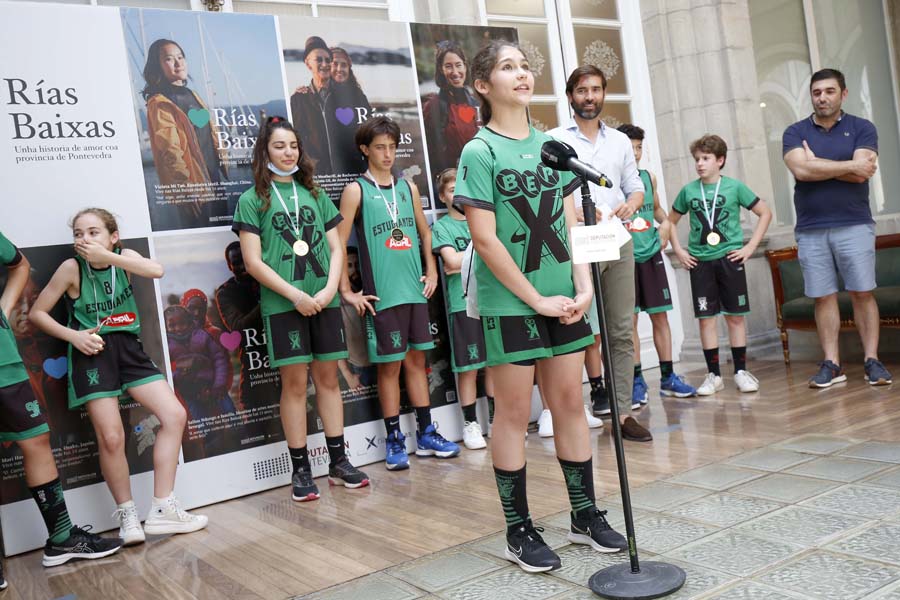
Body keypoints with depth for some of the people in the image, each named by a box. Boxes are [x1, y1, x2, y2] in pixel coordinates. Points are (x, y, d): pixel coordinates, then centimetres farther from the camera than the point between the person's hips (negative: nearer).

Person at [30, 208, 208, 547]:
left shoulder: (123, 256, 2)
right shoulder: (72, 268, -5)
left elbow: (156, 271, -19)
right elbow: (37, 312, 1)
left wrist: (107, 256, -24)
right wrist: (73, 335, -12)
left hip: (129, 350, 4)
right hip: (93, 353, -4)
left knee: (175, 415, -5)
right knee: (111, 439, -8)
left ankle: (162, 510, 2)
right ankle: (127, 514, 14)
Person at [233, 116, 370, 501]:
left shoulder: (314, 194, 13)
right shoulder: (252, 199, 2)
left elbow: (336, 248, 11)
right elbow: (253, 262, -5)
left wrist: (330, 289, -6)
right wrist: (296, 296, -12)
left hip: (324, 301, 3)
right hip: (282, 304, -3)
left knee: (328, 378, 7)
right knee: (294, 383, 0)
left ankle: (338, 462, 16)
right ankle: (301, 470, 10)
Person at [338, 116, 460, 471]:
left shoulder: (408, 187, 11)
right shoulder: (356, 190, -3)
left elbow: (424, 232, 20)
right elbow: (339, 243, -6)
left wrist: (431, 271, 11)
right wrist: (347, 291, -9)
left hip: (415, 290, 5)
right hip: (382, 294, -4)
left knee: (417, 360, 10)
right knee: (390, 365, 1)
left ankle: (426, 434, 20)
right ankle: (394, 440, 11)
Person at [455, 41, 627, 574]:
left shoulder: (552, 145, 8)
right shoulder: (480, 153, -8)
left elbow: (573, 223, 9)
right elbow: (485, 240, -13)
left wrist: (583, 286, -3)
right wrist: (537, 299, -12)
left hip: (562, 297, 5)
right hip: (510, 303, -5)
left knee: (570, 402, 11)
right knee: (514, 413, 4)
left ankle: (585, 514, 25)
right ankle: (519, 530, 16)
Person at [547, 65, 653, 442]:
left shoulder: (620, 141, 17)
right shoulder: (554, 140, 4)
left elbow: (636, 188, 19)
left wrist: (630, 204, -3)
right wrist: (575, 211, -18)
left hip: (618, 240, 4)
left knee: (622, 330, 4)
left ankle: (621, 412, 9)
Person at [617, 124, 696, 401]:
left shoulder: (649, 177, 10)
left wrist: (665, 223, 7)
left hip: (651, 254, 4)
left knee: (660, 316, 7)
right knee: (629, 319, 0)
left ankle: (667, 377, 16)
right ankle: (637, 380, 9)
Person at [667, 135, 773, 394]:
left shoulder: (735, 187, -2)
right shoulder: (688, 191, 4)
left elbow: (765, 213, 4)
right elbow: (671, 221, 17)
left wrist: (750, 247, -2)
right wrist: (679, 251, 7)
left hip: (729, 258, -1)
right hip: (700, 261, 2)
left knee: (735, 315, 3)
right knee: (706, 317, 2)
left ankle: (741, 371, 14)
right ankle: (713, 375, 10)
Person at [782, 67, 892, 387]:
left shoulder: (862, 128, 4)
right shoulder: (795, 132, 7)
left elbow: (861, 175, -11)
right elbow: (801, 170, -13)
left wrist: (817, 164, -7)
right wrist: (850, 165, -8)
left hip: (854, 225, -1)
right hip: (810, 229, 1)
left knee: (862, 293, -1)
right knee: (823, 297, 3)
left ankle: (872, 360, 6)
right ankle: (832, 364, 8)